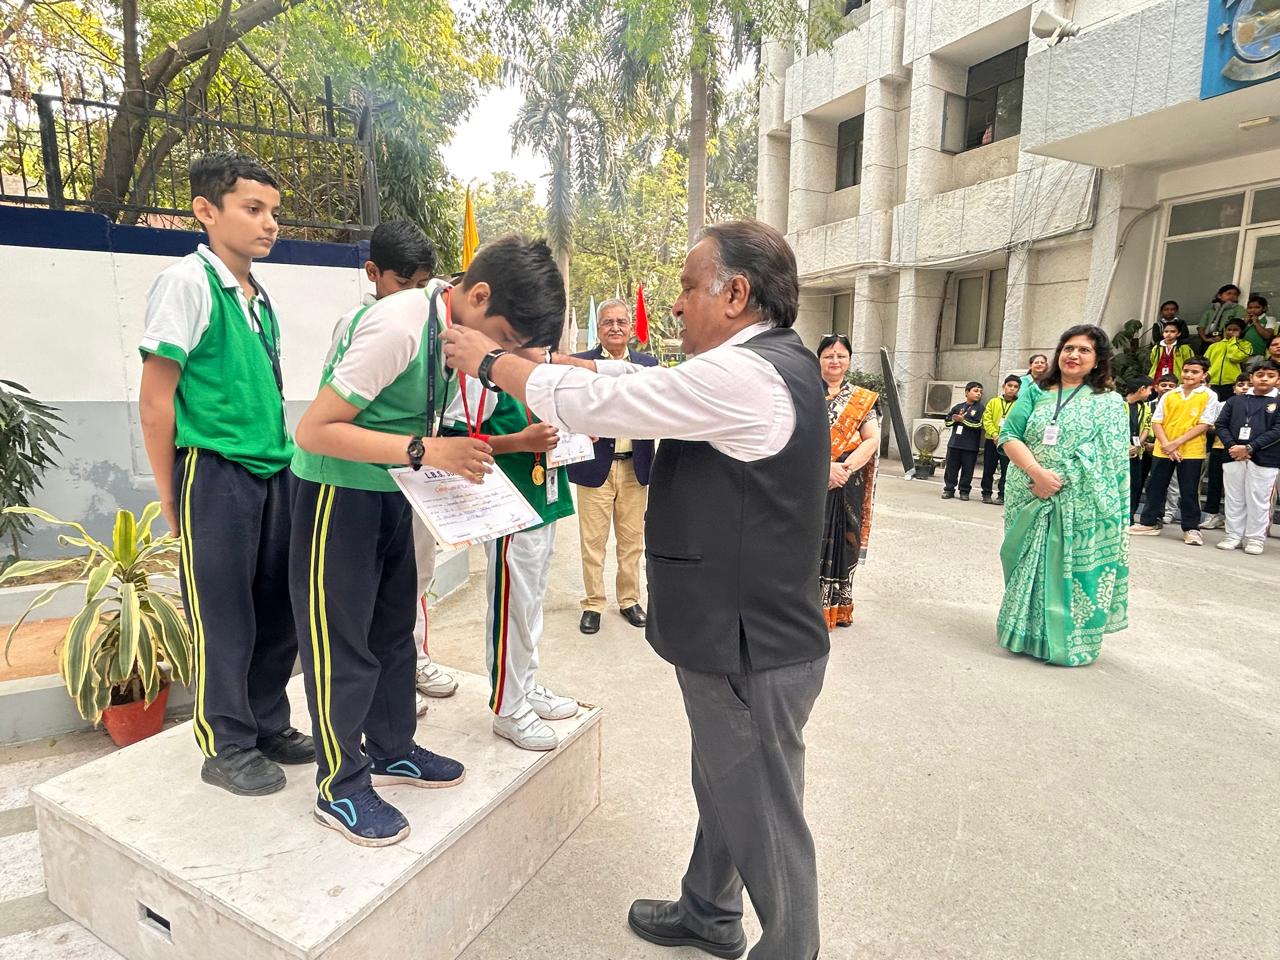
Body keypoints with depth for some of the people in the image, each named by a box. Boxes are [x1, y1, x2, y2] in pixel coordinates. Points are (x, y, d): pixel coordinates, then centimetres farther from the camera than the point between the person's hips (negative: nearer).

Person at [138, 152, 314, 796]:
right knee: (223, 618, 4)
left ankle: (269, 726, 30)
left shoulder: (260, 298, 13)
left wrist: (283, 462, 16)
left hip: (273, 475, 7)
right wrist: (171, 499, -6)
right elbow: (154, 400, -9)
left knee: (278, 610, 13)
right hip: (215, 474, -7)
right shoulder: (188, 282, -8)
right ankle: (227, 748, 21)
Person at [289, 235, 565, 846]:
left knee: (393, 627, 18)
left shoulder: (455, 330, -2)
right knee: (341, 641, 4)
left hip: (391, 491, 8)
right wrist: (424, 450, -32)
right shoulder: (397, 327, -28)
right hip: (339, 492, -8)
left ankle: (391, 750, 36)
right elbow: (313, 430, -27)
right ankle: (340, 788, 22)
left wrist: (461, 452, -5)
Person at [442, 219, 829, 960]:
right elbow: (640, 384, 12)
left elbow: (596, 402, -19)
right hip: (743, 631, 10)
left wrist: (489, 360, -4)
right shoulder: (772, 362, 9)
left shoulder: (742, 376, -23)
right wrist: (536, 356, 9)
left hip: (751, 649, -10)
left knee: (764, 819, 10)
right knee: (724, 792, 27)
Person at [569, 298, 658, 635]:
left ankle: (629, 599, 29)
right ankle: (593, 604, 20)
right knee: (592, 542, 5)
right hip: (595, 465, -2)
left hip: (636, 466, 3)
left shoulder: (649, 363, 8)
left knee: (632, 540, 12)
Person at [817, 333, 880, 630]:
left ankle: (837, 608, 20)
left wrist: (845, 468, -15)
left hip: (848, 487, 2)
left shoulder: (864, 399, 10)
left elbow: (872, 440, -1)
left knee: (842, 542, 7)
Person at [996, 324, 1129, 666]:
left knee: (1073, 570, 2)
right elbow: (1009, 436, 0)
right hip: (1031, 502, 3)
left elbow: (1114, 460, -3)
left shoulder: (1110, 403, 4)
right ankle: (1028, 634, 26)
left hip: (1080, 506, -2)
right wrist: (1037, 472, -17)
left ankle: (1070, 642, 17)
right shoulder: (1036, 394, 9)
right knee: (1029, 567, 10)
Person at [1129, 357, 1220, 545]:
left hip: (1191, 452, -3)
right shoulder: (1169, 396, 8)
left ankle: (1191, 529, 11)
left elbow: (1204, 425, -8)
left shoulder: (1208, 396, -1)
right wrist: (1166, 445, -10)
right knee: (1154, 487, 9)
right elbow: (1156, 422, 4)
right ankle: (1148, 523, 19)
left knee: (1189, 492, 2)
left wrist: (1177, 442, -15)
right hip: (1163, 450, 3)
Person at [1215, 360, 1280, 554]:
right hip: (1233, 458, 3)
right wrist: (1231, 446, -9)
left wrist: (1249, 448, -14)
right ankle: (1233, 535, 16)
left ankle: (1255, 538, 11)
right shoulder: (1235, 400, 11)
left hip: (1264, 460, -2)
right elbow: (1220, 424, 7)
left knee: (1258, 501, 2)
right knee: (1234, 499, 8)